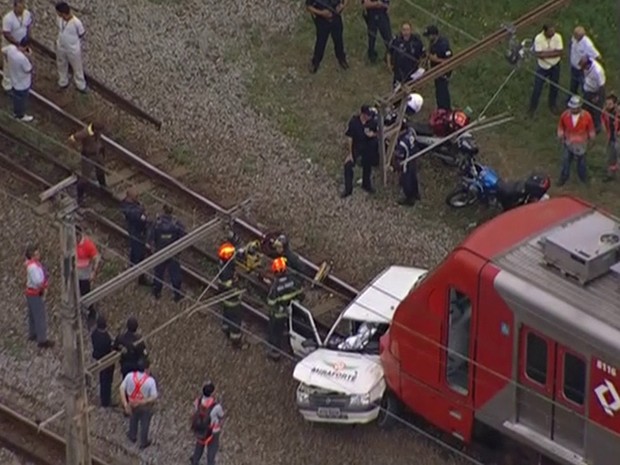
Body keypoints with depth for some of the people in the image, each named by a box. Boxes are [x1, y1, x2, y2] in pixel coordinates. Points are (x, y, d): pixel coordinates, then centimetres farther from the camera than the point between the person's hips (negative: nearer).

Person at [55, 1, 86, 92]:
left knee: (77, 68, 19)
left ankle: (80, 85, 43)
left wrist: (73, 41, 1)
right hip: (61, 48, 5)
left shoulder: (76, 22, -34)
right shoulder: (60, 18, -17)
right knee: (61, 66, 27)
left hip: (73, 49, -5)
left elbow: (81, 34, -14)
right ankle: (63, 82, 52)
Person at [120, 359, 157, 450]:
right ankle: (143, 443, 44)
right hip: (145, 407, -3)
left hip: (132, 404, 3)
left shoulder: (130, 376, -22)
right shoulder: (150, 381, -32)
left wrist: (125, 404, -11)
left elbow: (122, 388, -15)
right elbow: (154, 397, -29)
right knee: (144, 424, 23)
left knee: (133, 420, 33)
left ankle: (132, 436, 57)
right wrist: (143, 402, -20)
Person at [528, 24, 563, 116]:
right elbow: (538, 54, -29)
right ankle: (532, 107, 23)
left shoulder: (557, 37, -19)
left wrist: (546, 54, -26)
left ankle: (553, 105, 41)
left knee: (554, 86, 18)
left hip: (554, 66, 2)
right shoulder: (538, 38, -25)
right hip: (542, 67, -2)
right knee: (537, 88, 5)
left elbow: (560, 52, -21)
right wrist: (553, 52, -26)